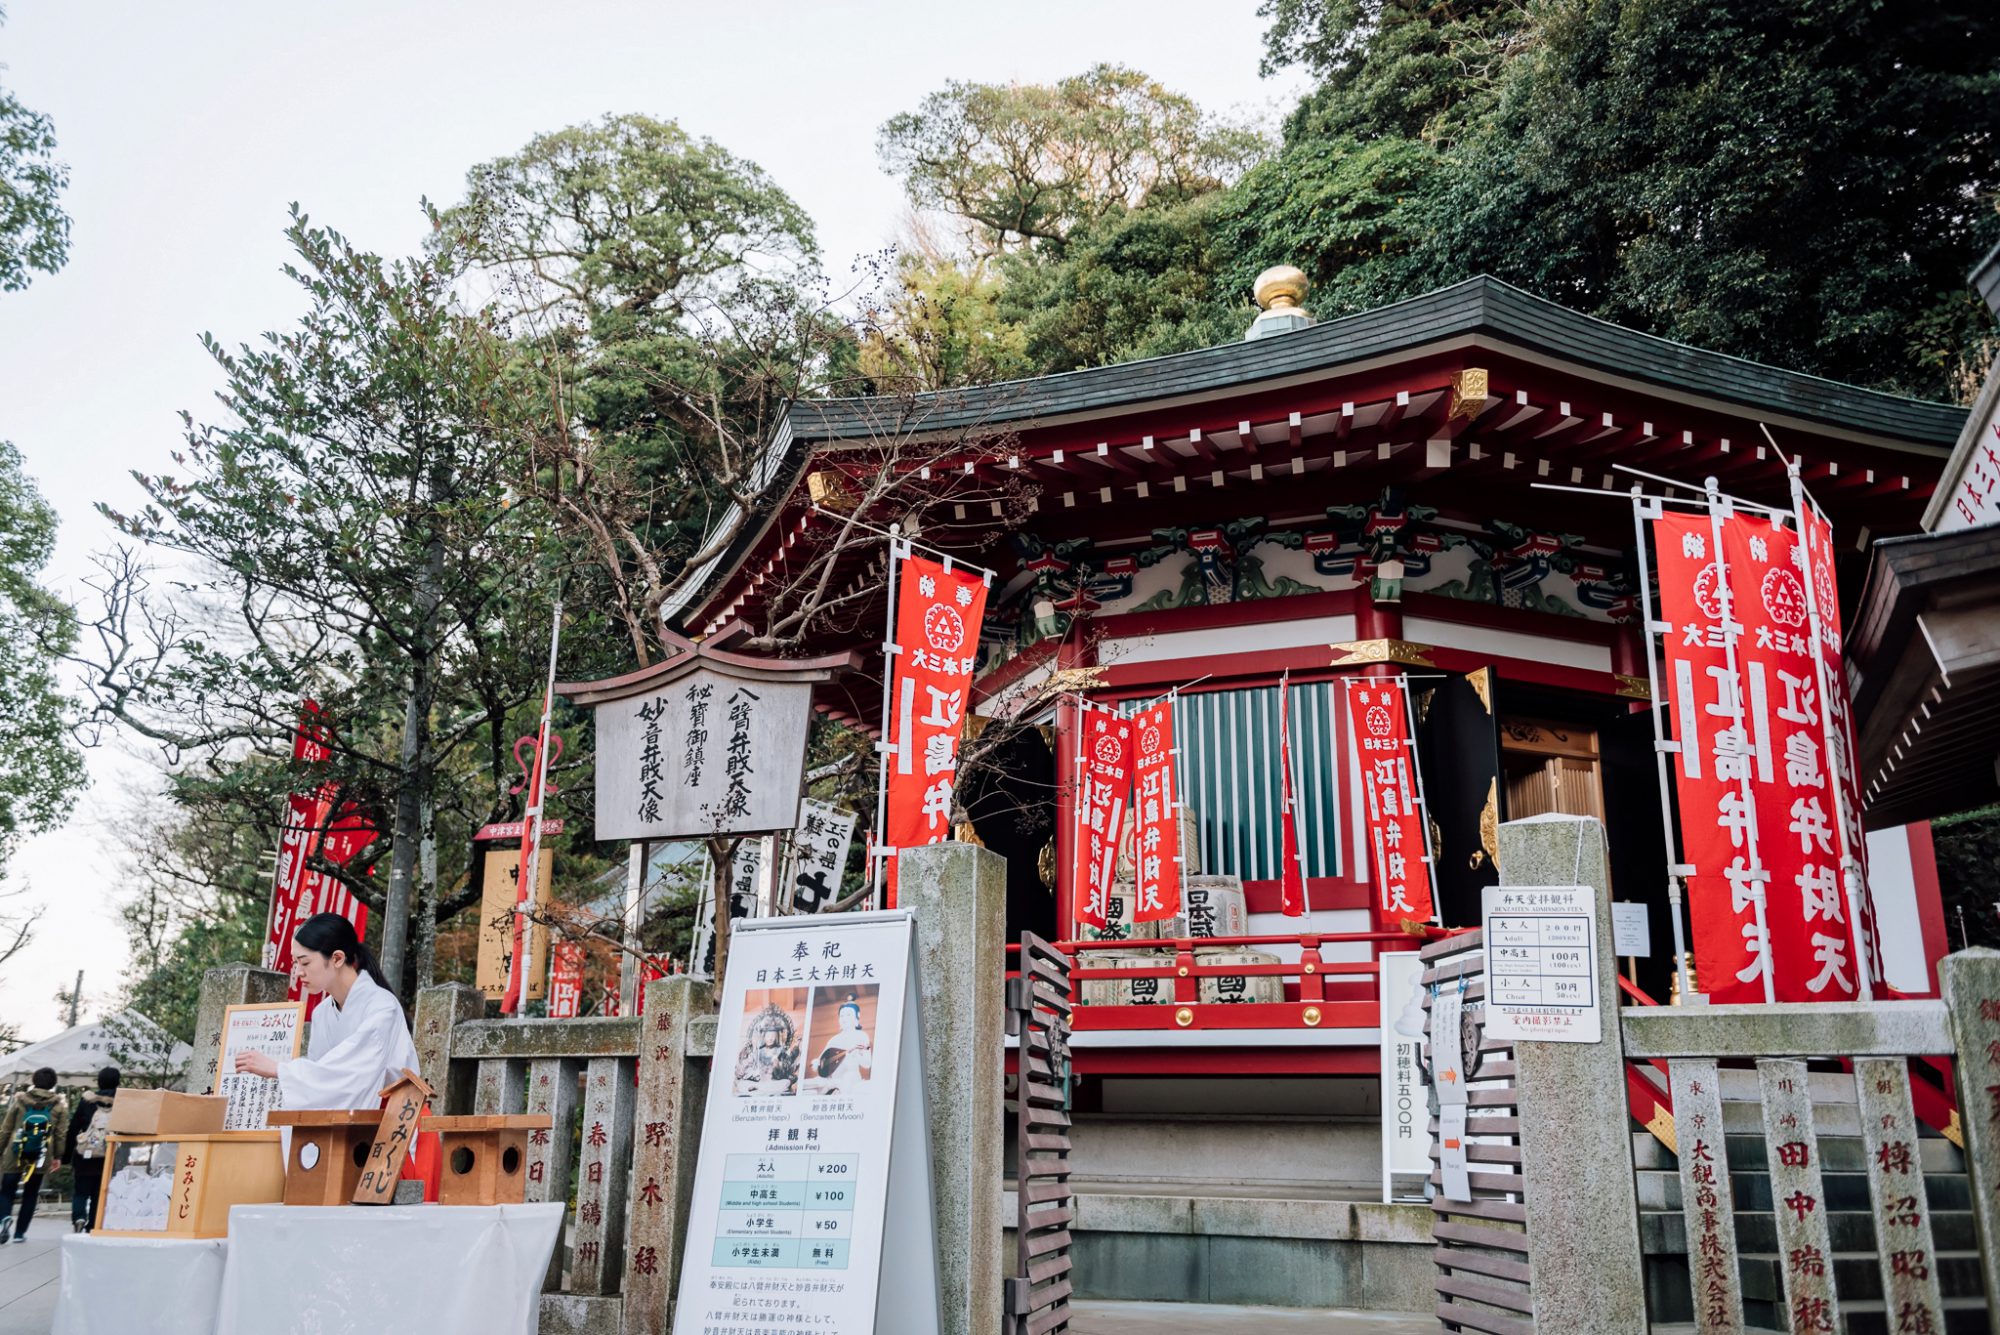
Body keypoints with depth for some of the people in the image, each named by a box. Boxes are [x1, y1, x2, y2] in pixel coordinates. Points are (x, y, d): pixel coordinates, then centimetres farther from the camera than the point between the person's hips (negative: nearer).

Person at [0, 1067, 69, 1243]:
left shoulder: (19, 1100, -2)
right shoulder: (60, 1105, -3)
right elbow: (61, 1134, -3)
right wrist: (58, 1156, 7)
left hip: (14, 1156, 0)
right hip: (40, 1158, 0)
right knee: (30, 1196, 13)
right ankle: (20, 1233, 12)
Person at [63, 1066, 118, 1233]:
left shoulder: (88, 1101, 1)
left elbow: (73, 1128, 3)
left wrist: (66, 1156, 9)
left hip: (84, 1156, 0)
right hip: (108, 1158, 0)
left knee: (80, 1192, 9)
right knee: (98, 1195, 11)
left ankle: (78, 1217, -17)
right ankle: (91, 1229, 9)